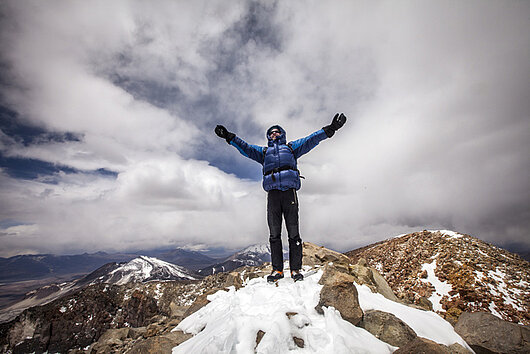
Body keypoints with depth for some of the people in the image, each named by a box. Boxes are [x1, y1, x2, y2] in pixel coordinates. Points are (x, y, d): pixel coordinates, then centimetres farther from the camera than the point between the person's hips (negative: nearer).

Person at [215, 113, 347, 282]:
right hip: (273, 193, 2)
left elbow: (310, 140, 16)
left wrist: (330, 128, 6)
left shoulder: (291, 147, 26)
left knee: (294, 233, -4)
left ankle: (295, 269, 2)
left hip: (289, 191, -1)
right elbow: (245, 147, 20)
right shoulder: (263, 151, 30)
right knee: (274, 234, -1)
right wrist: (229, 137, 9)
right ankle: (277, 269, 4)